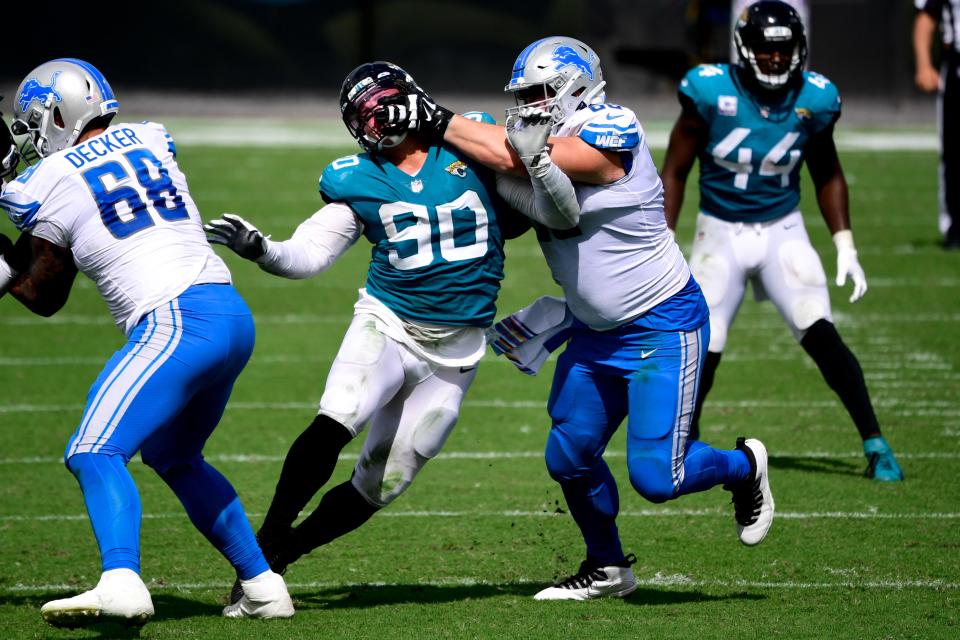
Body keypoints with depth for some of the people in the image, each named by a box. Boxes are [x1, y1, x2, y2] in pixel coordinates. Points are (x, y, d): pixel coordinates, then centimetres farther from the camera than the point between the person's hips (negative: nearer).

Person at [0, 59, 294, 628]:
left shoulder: (49, 185, -1)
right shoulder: (149, 141, 16)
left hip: (176, 324, -8)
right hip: (235, 316, 8)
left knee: (96, 452, -17)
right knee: (174, 457, 26)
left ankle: (121, 582, -40)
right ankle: (263, 586, 24)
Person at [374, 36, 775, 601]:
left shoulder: (614, 131, -22)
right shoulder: (545, 143, 3)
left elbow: (515, 157, -26)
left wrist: (439, 121, -21)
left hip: (663, 325, -8)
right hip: (597, 333, 8)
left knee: (655, 477, -11)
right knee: (571, 458, 9)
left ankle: (744, 468, 20)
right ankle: (607, 568, 31)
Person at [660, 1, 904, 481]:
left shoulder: (813, 99, -6)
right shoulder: (712, 93, -14)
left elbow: (827, 176, 10)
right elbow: (675, 172, -4)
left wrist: (845, 246, 4)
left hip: (782, 231, 1)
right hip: (720, 234, -1)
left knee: (821, 335, -15)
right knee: (703, 351, -3)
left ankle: (875, 446, -10)